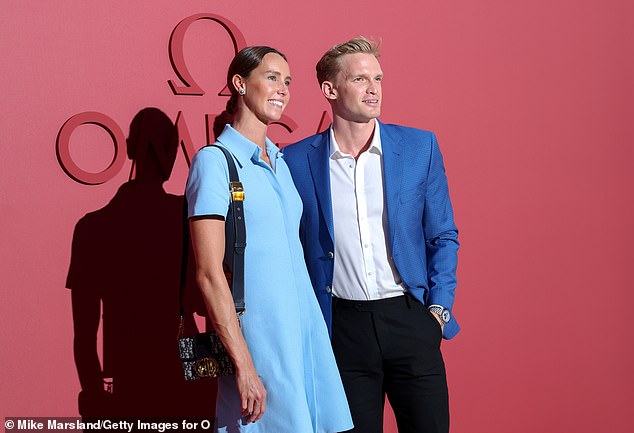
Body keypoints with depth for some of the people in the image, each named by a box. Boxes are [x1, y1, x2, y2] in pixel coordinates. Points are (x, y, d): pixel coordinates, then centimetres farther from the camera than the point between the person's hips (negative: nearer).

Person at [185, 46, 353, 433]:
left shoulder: (281, 162, 14)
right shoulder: (215, 160, -9)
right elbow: (209, 274, -14)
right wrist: (244, 365, -17)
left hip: (307, 327, 7)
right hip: (257, 333, -7)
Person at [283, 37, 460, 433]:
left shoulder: (420, 147, 4)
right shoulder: (297, 160, 1)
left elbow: (443, 236, 8)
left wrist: (439, 307, -1)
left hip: (410, 320, 1)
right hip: (342, 327, 0)